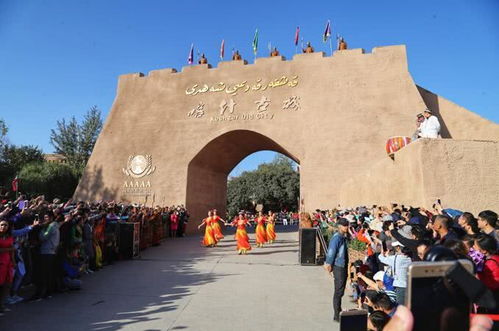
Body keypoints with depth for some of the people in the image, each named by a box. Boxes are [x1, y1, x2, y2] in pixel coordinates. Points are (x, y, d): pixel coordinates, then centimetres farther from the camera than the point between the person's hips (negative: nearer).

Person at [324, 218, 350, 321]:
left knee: (341, 291, 18)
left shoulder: (344, 237, 9)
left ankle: (339, 312, 32)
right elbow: (331, 252, -18)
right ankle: (337, 315, 7)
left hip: (344, 266, 8)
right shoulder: (336, 238, -18)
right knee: (338, 291, -2)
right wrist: (329, 264, -12)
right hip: (338, 267, -8)